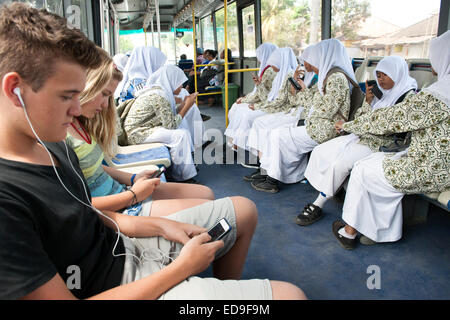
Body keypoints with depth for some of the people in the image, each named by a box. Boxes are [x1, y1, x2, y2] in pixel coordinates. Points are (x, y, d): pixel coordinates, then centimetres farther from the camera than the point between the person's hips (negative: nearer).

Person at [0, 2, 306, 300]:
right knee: (290, 294, -15)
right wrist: (181, 267, -18)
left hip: (123, 245, 9)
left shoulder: (53, 146, 1)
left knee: (244, 210, 18)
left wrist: (161, 225, -1)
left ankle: (227, 291, 32)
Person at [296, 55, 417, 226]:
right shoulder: (382, 92, 15)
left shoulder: (409, 96, -7)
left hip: (380, 144, -8)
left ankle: (318, 206, -14)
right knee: (319, 151, -9)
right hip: (362, 135, 8)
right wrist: (368, 101, -4)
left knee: (339, 163, -27)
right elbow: (359, 119, 14)